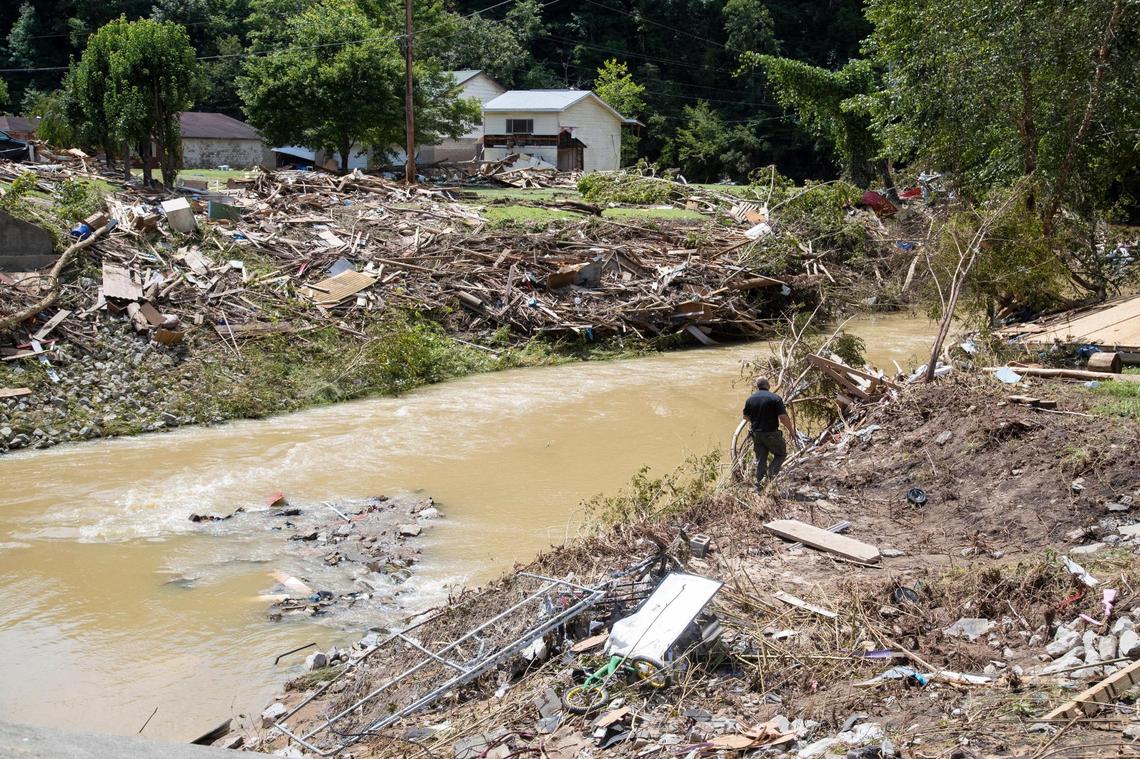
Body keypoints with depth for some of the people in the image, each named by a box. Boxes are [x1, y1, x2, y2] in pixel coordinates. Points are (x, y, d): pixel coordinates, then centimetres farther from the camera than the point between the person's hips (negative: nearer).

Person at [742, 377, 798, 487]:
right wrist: (791, 430, -4)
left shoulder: (750, 399, 3)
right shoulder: (775, 398, -12)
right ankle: (772, 473, -7)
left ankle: (759, 483, 13)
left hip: (756, 434, 4)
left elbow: (746, 416, 12)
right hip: (771, 433, -4)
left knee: (760, 459, 13)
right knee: (781, 453, 14)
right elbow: (783, 417, -17)